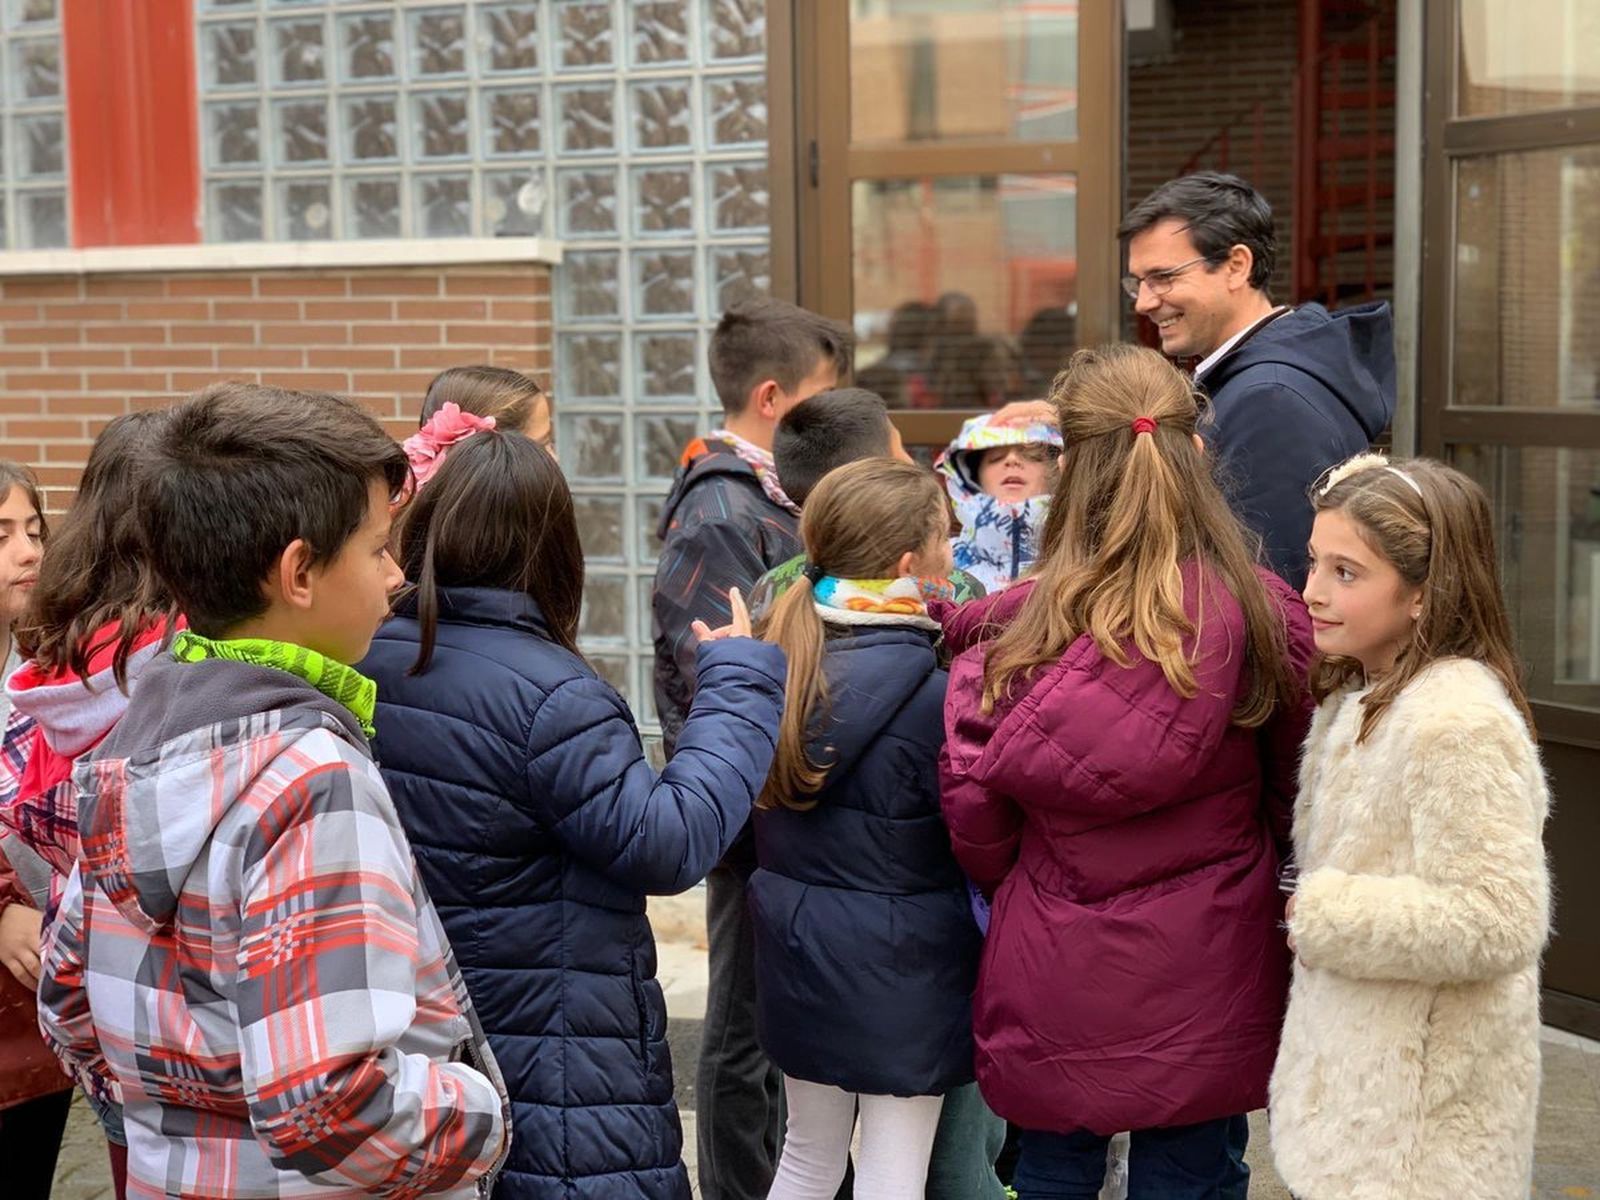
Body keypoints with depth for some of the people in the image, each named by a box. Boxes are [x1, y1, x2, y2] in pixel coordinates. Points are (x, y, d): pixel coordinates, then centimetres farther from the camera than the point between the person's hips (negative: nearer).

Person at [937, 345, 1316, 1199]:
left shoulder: (1026, 626, -13)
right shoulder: (1265, 615, -11)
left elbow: (977, 818, -6)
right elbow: (1295, 795, 2)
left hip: (1055, 977, 0)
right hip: (1207, 983, 1)